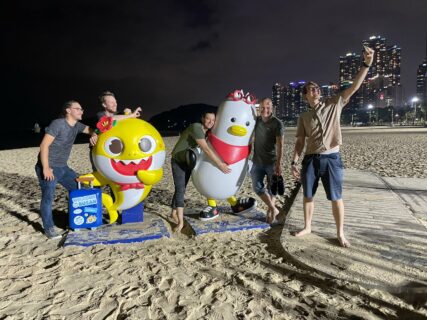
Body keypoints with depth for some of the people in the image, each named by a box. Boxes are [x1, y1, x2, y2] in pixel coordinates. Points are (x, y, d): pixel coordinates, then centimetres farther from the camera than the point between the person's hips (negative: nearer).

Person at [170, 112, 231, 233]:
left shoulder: (207, 132, -1)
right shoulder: (196, 127, -28)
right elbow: (206, 149, -34)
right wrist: (220, 164, -33)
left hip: (189, 161, 8)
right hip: (178, 161, -8)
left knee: (181, 188, 13)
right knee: (180, 189, -13)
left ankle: (174, 213, 27)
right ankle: (181, 221, -12)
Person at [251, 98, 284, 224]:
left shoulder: (277, 123, -10)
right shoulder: (256, 120, 4)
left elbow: (280, 145, -16)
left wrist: (279, 164, -23)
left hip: (271, 161, -4)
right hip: (257, 161, 5)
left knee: (272, 188, 7)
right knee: (257, 186, 3)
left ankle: (270, 211, 24)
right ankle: (273, 209, 15)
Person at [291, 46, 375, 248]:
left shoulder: (334, 105, 4)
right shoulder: (303, 117, 9)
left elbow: (354, 87, -6)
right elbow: (300, 142, 8)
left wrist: (366, 64, -18)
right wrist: (294, 162, 0)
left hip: (332, 158, -2)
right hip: (311, 160, 2)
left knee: (336, 198, 4)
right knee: (308, 195, 11)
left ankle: (340, 233, 19)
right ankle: (307, 227, 29)